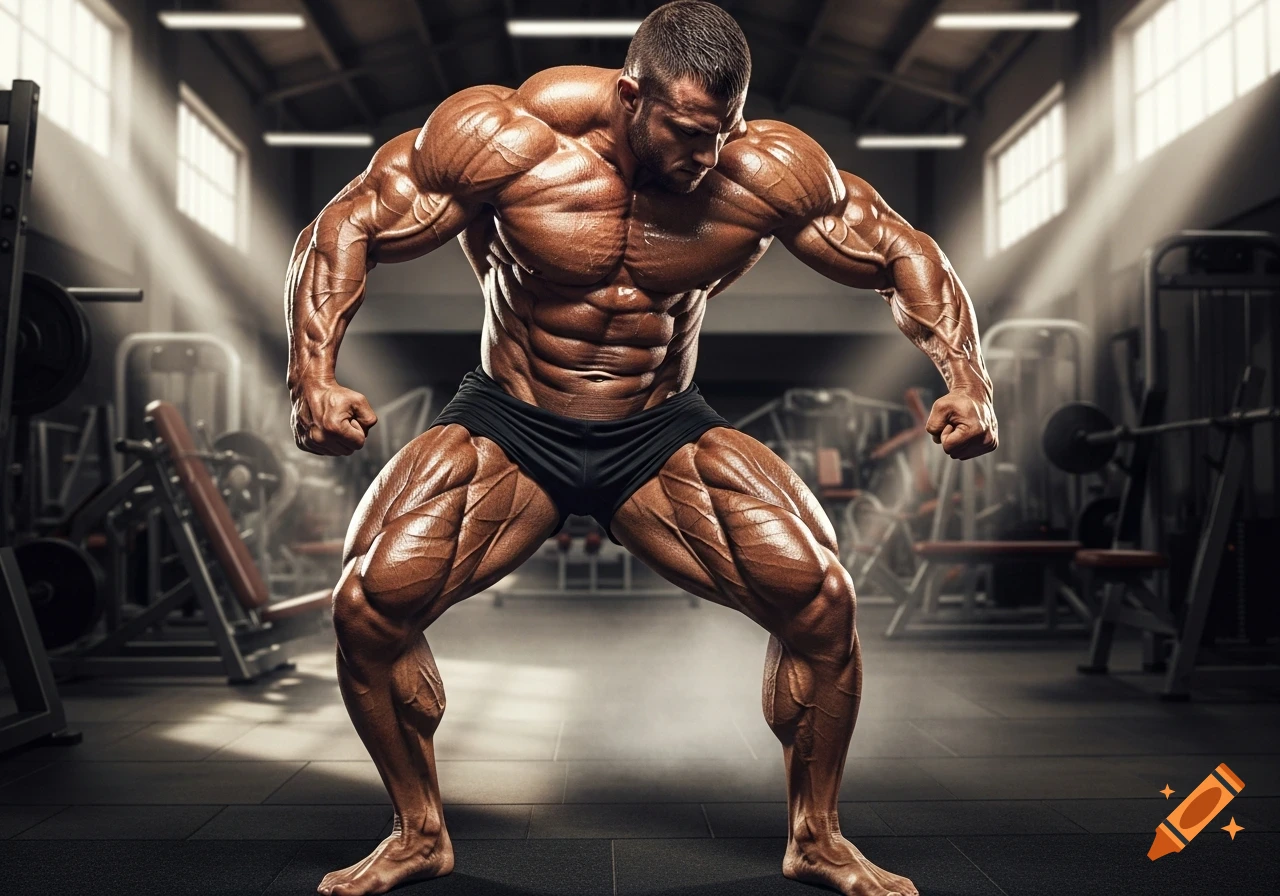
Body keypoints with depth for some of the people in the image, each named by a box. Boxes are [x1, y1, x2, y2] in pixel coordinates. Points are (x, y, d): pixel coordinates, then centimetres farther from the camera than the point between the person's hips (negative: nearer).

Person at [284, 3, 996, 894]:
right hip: (509, 428, 0)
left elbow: (905, 255, -3)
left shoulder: (766, 171, -15)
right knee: (369, 601, -18)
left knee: (822, 598, -17)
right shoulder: (505, 141, -19)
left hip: (667, 436, 1)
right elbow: (343, 229, -13)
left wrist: (967, 381, -19)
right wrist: (314, 380, -28)